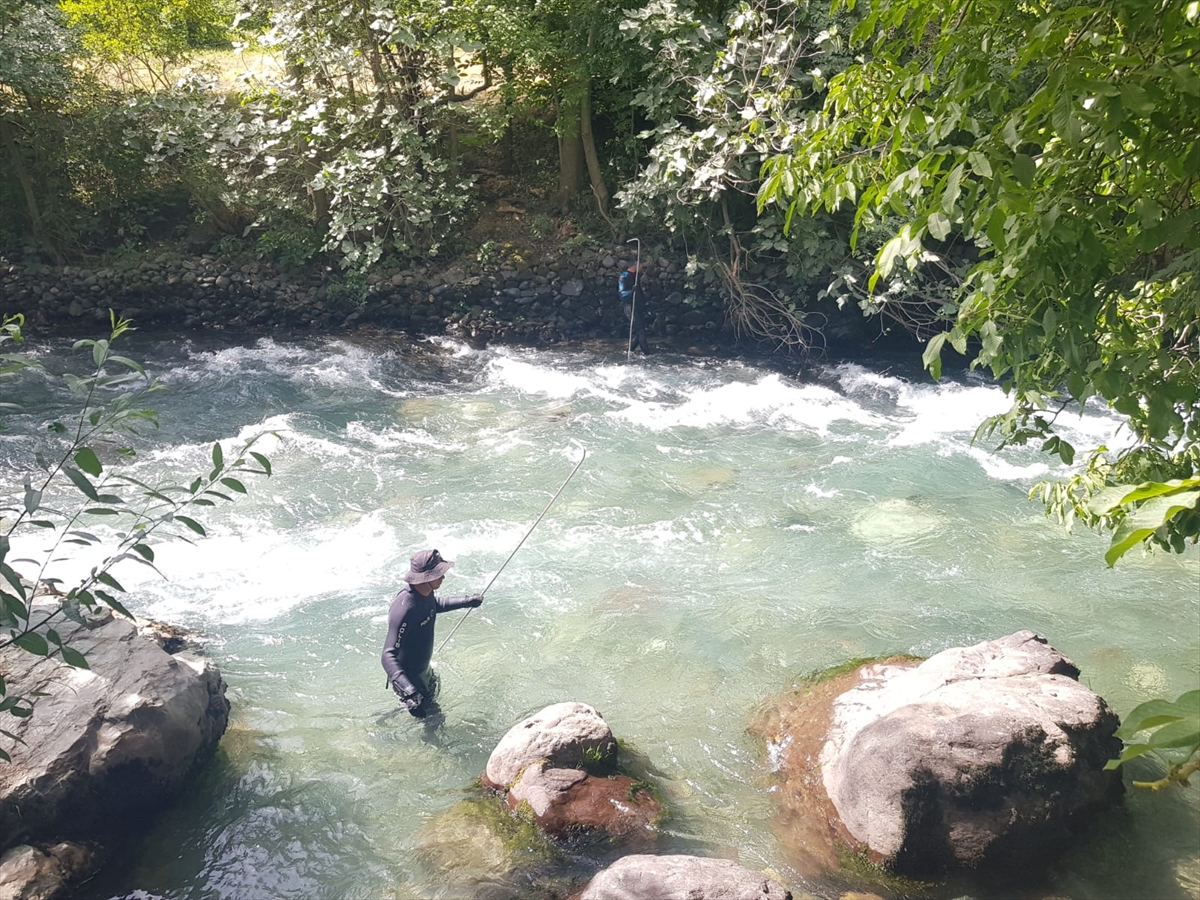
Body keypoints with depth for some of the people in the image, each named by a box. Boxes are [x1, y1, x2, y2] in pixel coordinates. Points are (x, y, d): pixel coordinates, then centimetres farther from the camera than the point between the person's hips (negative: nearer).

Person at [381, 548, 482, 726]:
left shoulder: (425, 594, -10)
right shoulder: (404, 610, -38)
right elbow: (388, 655, -42)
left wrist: (467, 602, 19)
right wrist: (407, 688, -54)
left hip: (423, 670, 9)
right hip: (408, 677, -9)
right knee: (434, 720, 3)